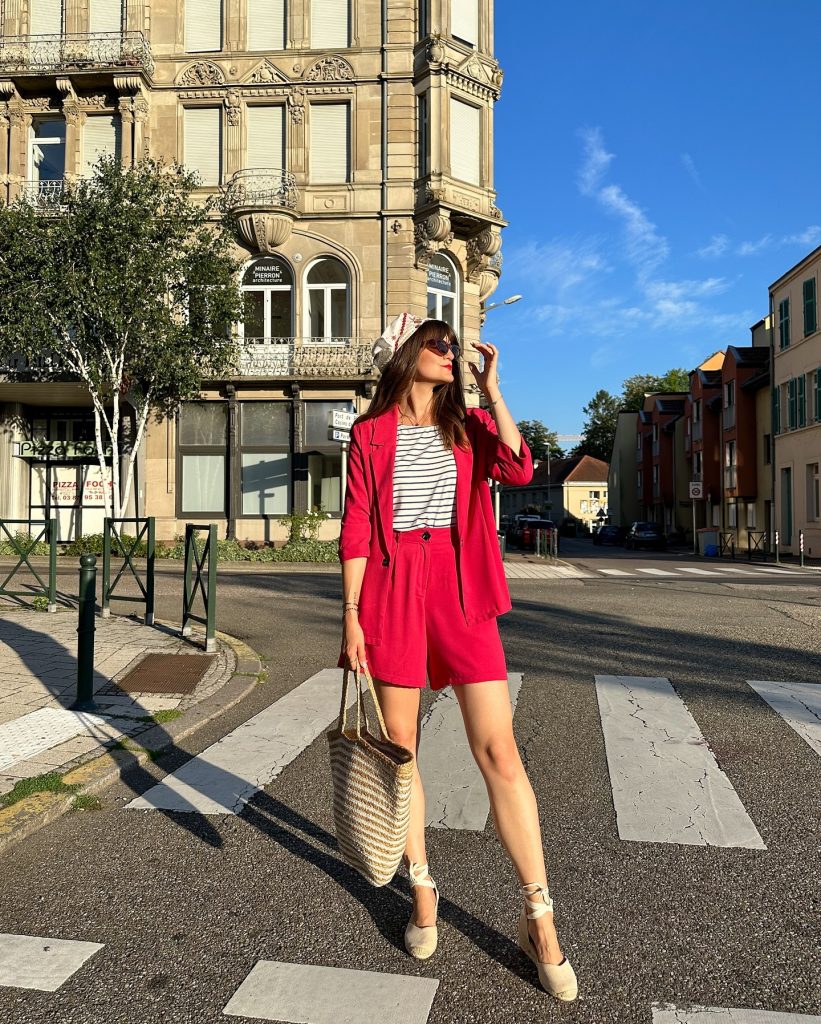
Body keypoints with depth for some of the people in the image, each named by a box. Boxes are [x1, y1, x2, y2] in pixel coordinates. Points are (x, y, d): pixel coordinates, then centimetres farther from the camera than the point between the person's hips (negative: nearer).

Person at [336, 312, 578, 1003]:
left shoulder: (469, 425, 11)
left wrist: (492, 390, -6)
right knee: (400, 747, 7)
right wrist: (351, 614, -3)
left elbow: (519, 470, -8)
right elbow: (356, 528, 2)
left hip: (459, 589, 1)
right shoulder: (371, 433, 6)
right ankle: (422, 889, 28)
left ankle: (539, 918, 9)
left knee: (498, 749, -4)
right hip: (393, 588, 0)